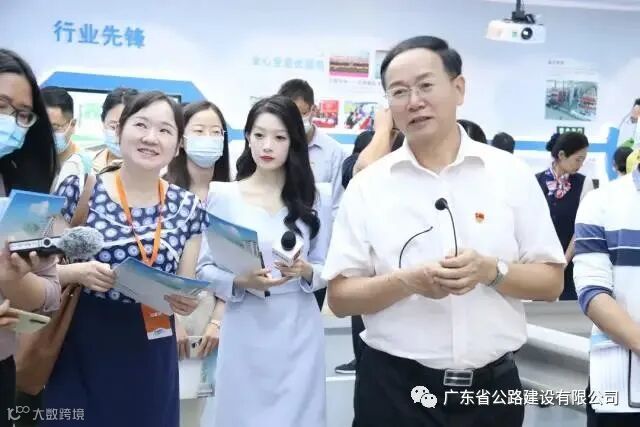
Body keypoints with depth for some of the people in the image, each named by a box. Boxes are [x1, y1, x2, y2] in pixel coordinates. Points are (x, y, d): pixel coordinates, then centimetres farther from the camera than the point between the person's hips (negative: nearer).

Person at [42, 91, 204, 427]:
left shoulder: (187, 207, 0)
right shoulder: (80, 189, -7)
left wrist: (187, 300, -14)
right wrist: (78, 272, -21)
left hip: (151, 354, 3)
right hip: (81, 346, -2)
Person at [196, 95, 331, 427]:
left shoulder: (315, 201, 4)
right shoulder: (223, 196, 0)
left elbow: (326, 269, 7)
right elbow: (205, 267, 0)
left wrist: (306, 272, -14)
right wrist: (240, 281, -18)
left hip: (298, 333, 1)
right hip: (244, 332, -1)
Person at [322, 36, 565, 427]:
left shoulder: (511, 173, -1)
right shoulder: (367, 185, -3)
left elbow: (551, 281, 2)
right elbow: (340, 297, -3)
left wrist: (491, 271, -17)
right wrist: (406, 281, -20)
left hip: (493, 385, 1)